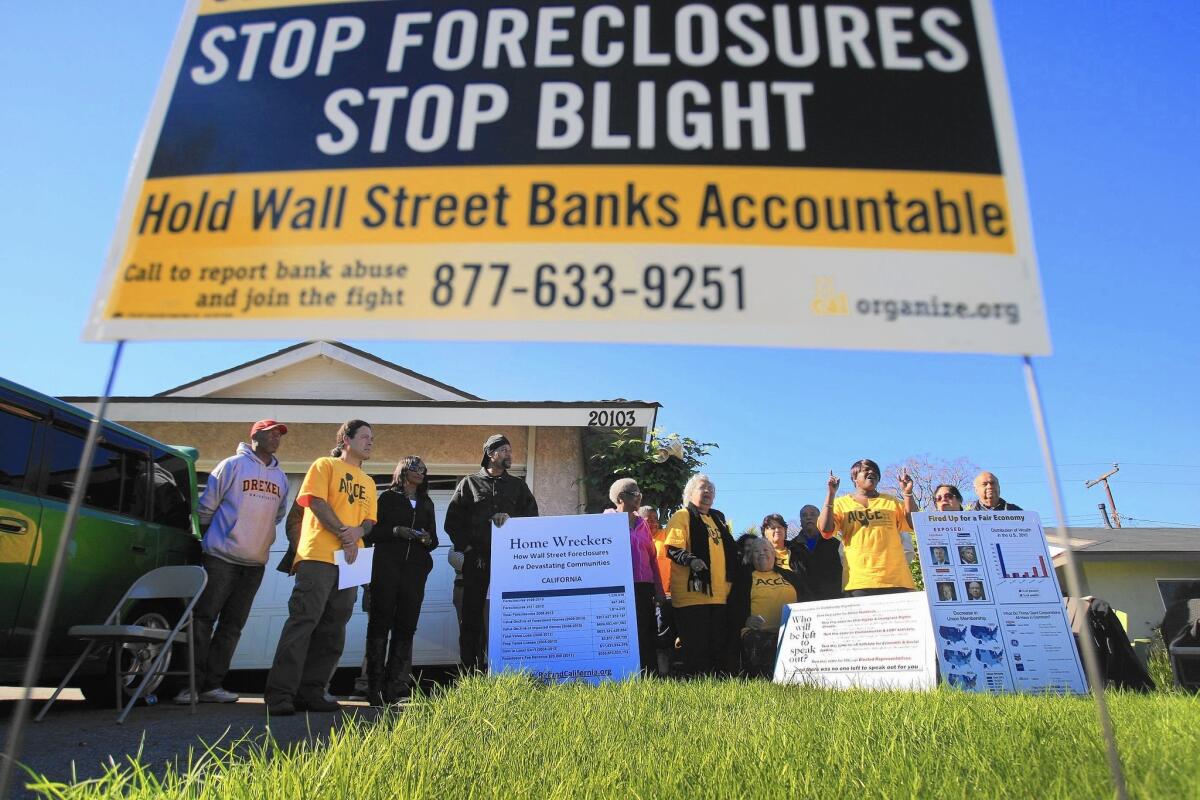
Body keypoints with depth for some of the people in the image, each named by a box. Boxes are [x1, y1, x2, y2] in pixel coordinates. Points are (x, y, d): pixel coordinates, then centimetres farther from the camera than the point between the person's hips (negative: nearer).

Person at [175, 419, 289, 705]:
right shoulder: (232, 465, -4)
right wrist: (209, 537, 9)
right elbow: (206, 506, 0)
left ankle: (211, 684, 13)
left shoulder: (281, 477, 12)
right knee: (203, 619, -5)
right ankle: (193, 684, 1)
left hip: (255, 563, 5)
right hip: (221, 557, -5)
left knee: (232, 625, 7)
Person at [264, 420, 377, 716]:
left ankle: (311, 692, 11)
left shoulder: (368, 482, 23)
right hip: (319, 556, -6)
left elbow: (370, 520, 16)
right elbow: (316, 500, -8)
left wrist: (358, 531, -7)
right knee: (303, 622, -11)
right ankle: (280, 693, -8)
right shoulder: (325, 465, 6)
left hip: (350, 561, 7)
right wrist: (343, 533, -13)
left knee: (332, 631, 5)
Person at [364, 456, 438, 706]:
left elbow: (434, 539, 19)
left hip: (415, 570, 4)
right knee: (380, 622, -5)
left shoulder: (426, 503, 21)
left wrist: (427, 539, -2)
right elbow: (372, 532, 1)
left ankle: (395, 685, 0)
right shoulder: (388, 497, 9)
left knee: (406, 625, -2)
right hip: (387, 567, -4)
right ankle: (374, 687, -1)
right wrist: (395, 531, -14)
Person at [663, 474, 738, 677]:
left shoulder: (718, 518, 21)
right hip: (693, 593, -7)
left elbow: (729, 549, 30)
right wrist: (690, 560, -30)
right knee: (696, 646, -5)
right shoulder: (682, 517, -2)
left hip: (719, 594, 7)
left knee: (720, 645, 10)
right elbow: (673, 549, -12)